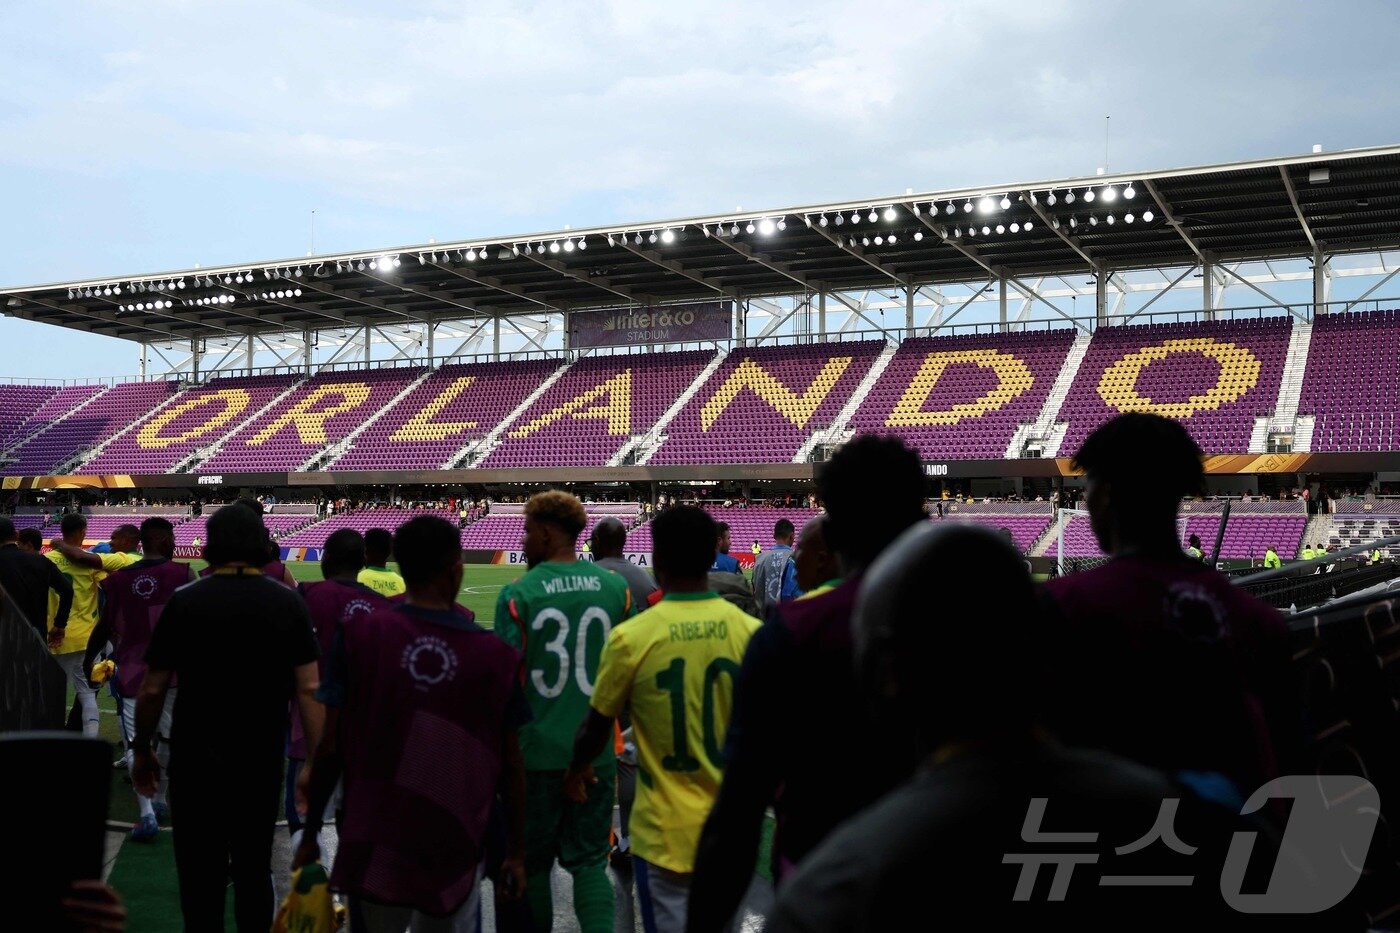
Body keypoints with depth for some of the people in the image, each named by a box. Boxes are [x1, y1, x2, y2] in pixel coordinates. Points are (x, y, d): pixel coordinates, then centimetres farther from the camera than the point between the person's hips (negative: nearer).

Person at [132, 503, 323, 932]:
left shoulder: (184, 601, -8)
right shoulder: (288, 602, -5)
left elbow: (153, 690, -5)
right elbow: (308, 688, -8)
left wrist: (141, 750, 8)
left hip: (196, 762, -1)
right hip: (262, 762, 2)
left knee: (202, 878, 8)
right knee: (254, 873, 17)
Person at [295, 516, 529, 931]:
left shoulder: (358, 635, -8)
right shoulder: (495, 655, -7)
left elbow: (331, 747, -6)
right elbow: (511, 766, -1)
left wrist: (310, 834, 7)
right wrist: (516, 854, 10)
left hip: (374, 851, 0)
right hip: (456, 852, 0)